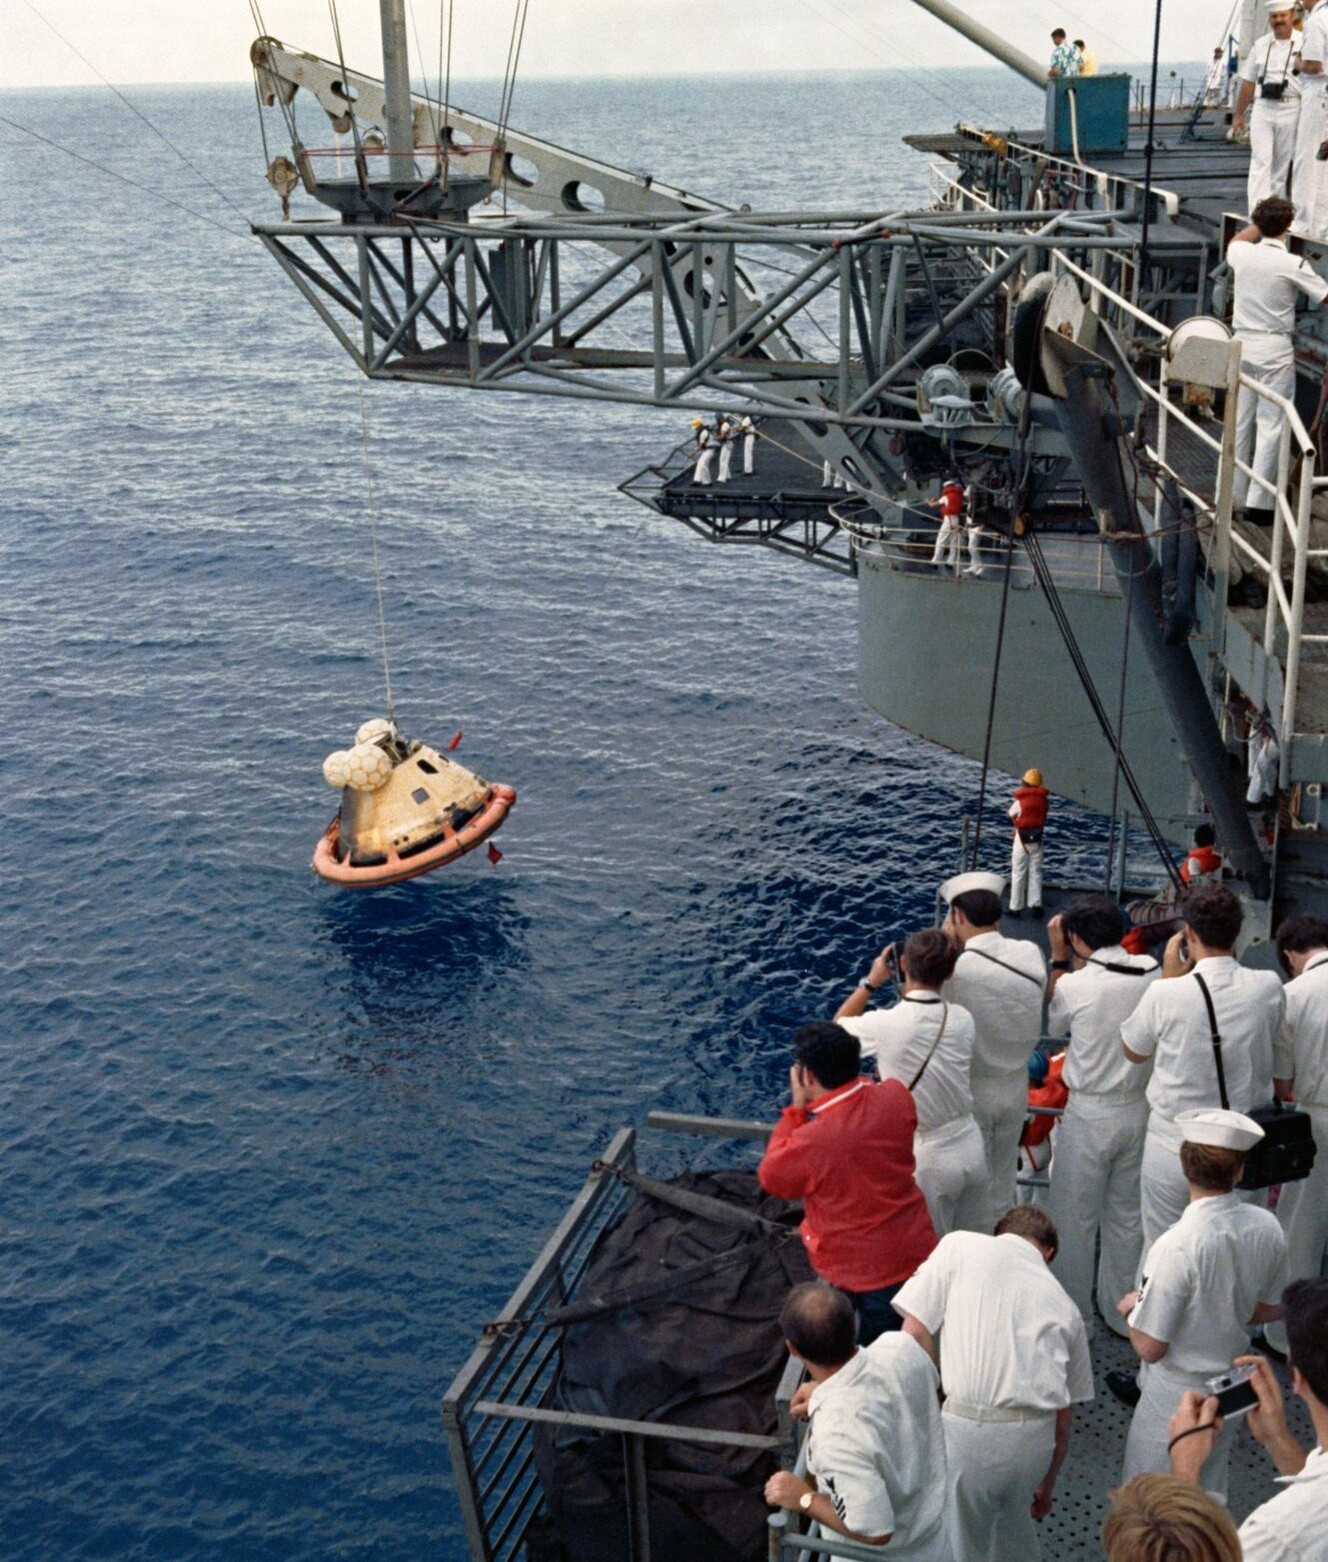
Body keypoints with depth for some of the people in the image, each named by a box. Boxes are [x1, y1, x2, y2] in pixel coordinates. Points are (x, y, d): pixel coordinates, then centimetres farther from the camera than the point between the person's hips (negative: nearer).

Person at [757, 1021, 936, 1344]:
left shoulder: (812, 1140, -30)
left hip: (864, 1272, -5)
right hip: (918, 1253, 5)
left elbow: (771, 1179, -8)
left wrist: (797, 1108, -9)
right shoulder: (896, 1097, -14)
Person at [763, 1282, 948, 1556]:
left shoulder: (837, 1433, -41)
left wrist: (804, 1499, -19)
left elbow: (874, 1531, -32)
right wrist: (829, 1392, 2)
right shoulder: (902, 1347, -23)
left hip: (884, 1556, -6)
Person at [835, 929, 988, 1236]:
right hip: (971, 1148, 4)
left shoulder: (885, 1025, -21)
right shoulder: (962, 1019, -9)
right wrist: (910, 992, 11)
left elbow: (838, 1026, 2)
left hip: (927, 1158, -4)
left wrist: (871, 981, 8)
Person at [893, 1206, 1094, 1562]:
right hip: (1035, 1435, 4)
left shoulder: (960, 1245, 10)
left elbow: (914, 1333, 0)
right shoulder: (1063, 1303, 20)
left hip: (968, 1428, -4)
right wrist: (1046, 1485, 38)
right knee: (1013, 1512, 33)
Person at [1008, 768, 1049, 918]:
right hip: (1037, 839, 4)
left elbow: (1011, 814, 1)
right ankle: (1036, 905, 9)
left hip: (1022, 840, -3)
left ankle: (1016, 908, 8)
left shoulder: (1020, 801, -16)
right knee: (1035, 873, 11)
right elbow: (1043, 818, 5)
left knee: (1018, 874, 4)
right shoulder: (1043, 800, -4)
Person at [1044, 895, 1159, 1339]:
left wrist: (1059, 957, 3)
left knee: (1074, 1220, 11)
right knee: (1128, 1218, 19)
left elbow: (1053, 1023, 3)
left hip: (1089, 1115, -4)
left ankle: (1069, 1315, 23)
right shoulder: (1154, 974, -9)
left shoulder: (1075, 986, -20)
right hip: (1141, 1111, 5)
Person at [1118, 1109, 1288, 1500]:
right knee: (1210, 1495, 28)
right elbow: (1267, 1310, 4)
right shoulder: (1267, 1228, -14)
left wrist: (1132, 1308, -4)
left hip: (1175, 1399, -6)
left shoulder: (1177, 1246, -32)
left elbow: (1150, 1347, -24)